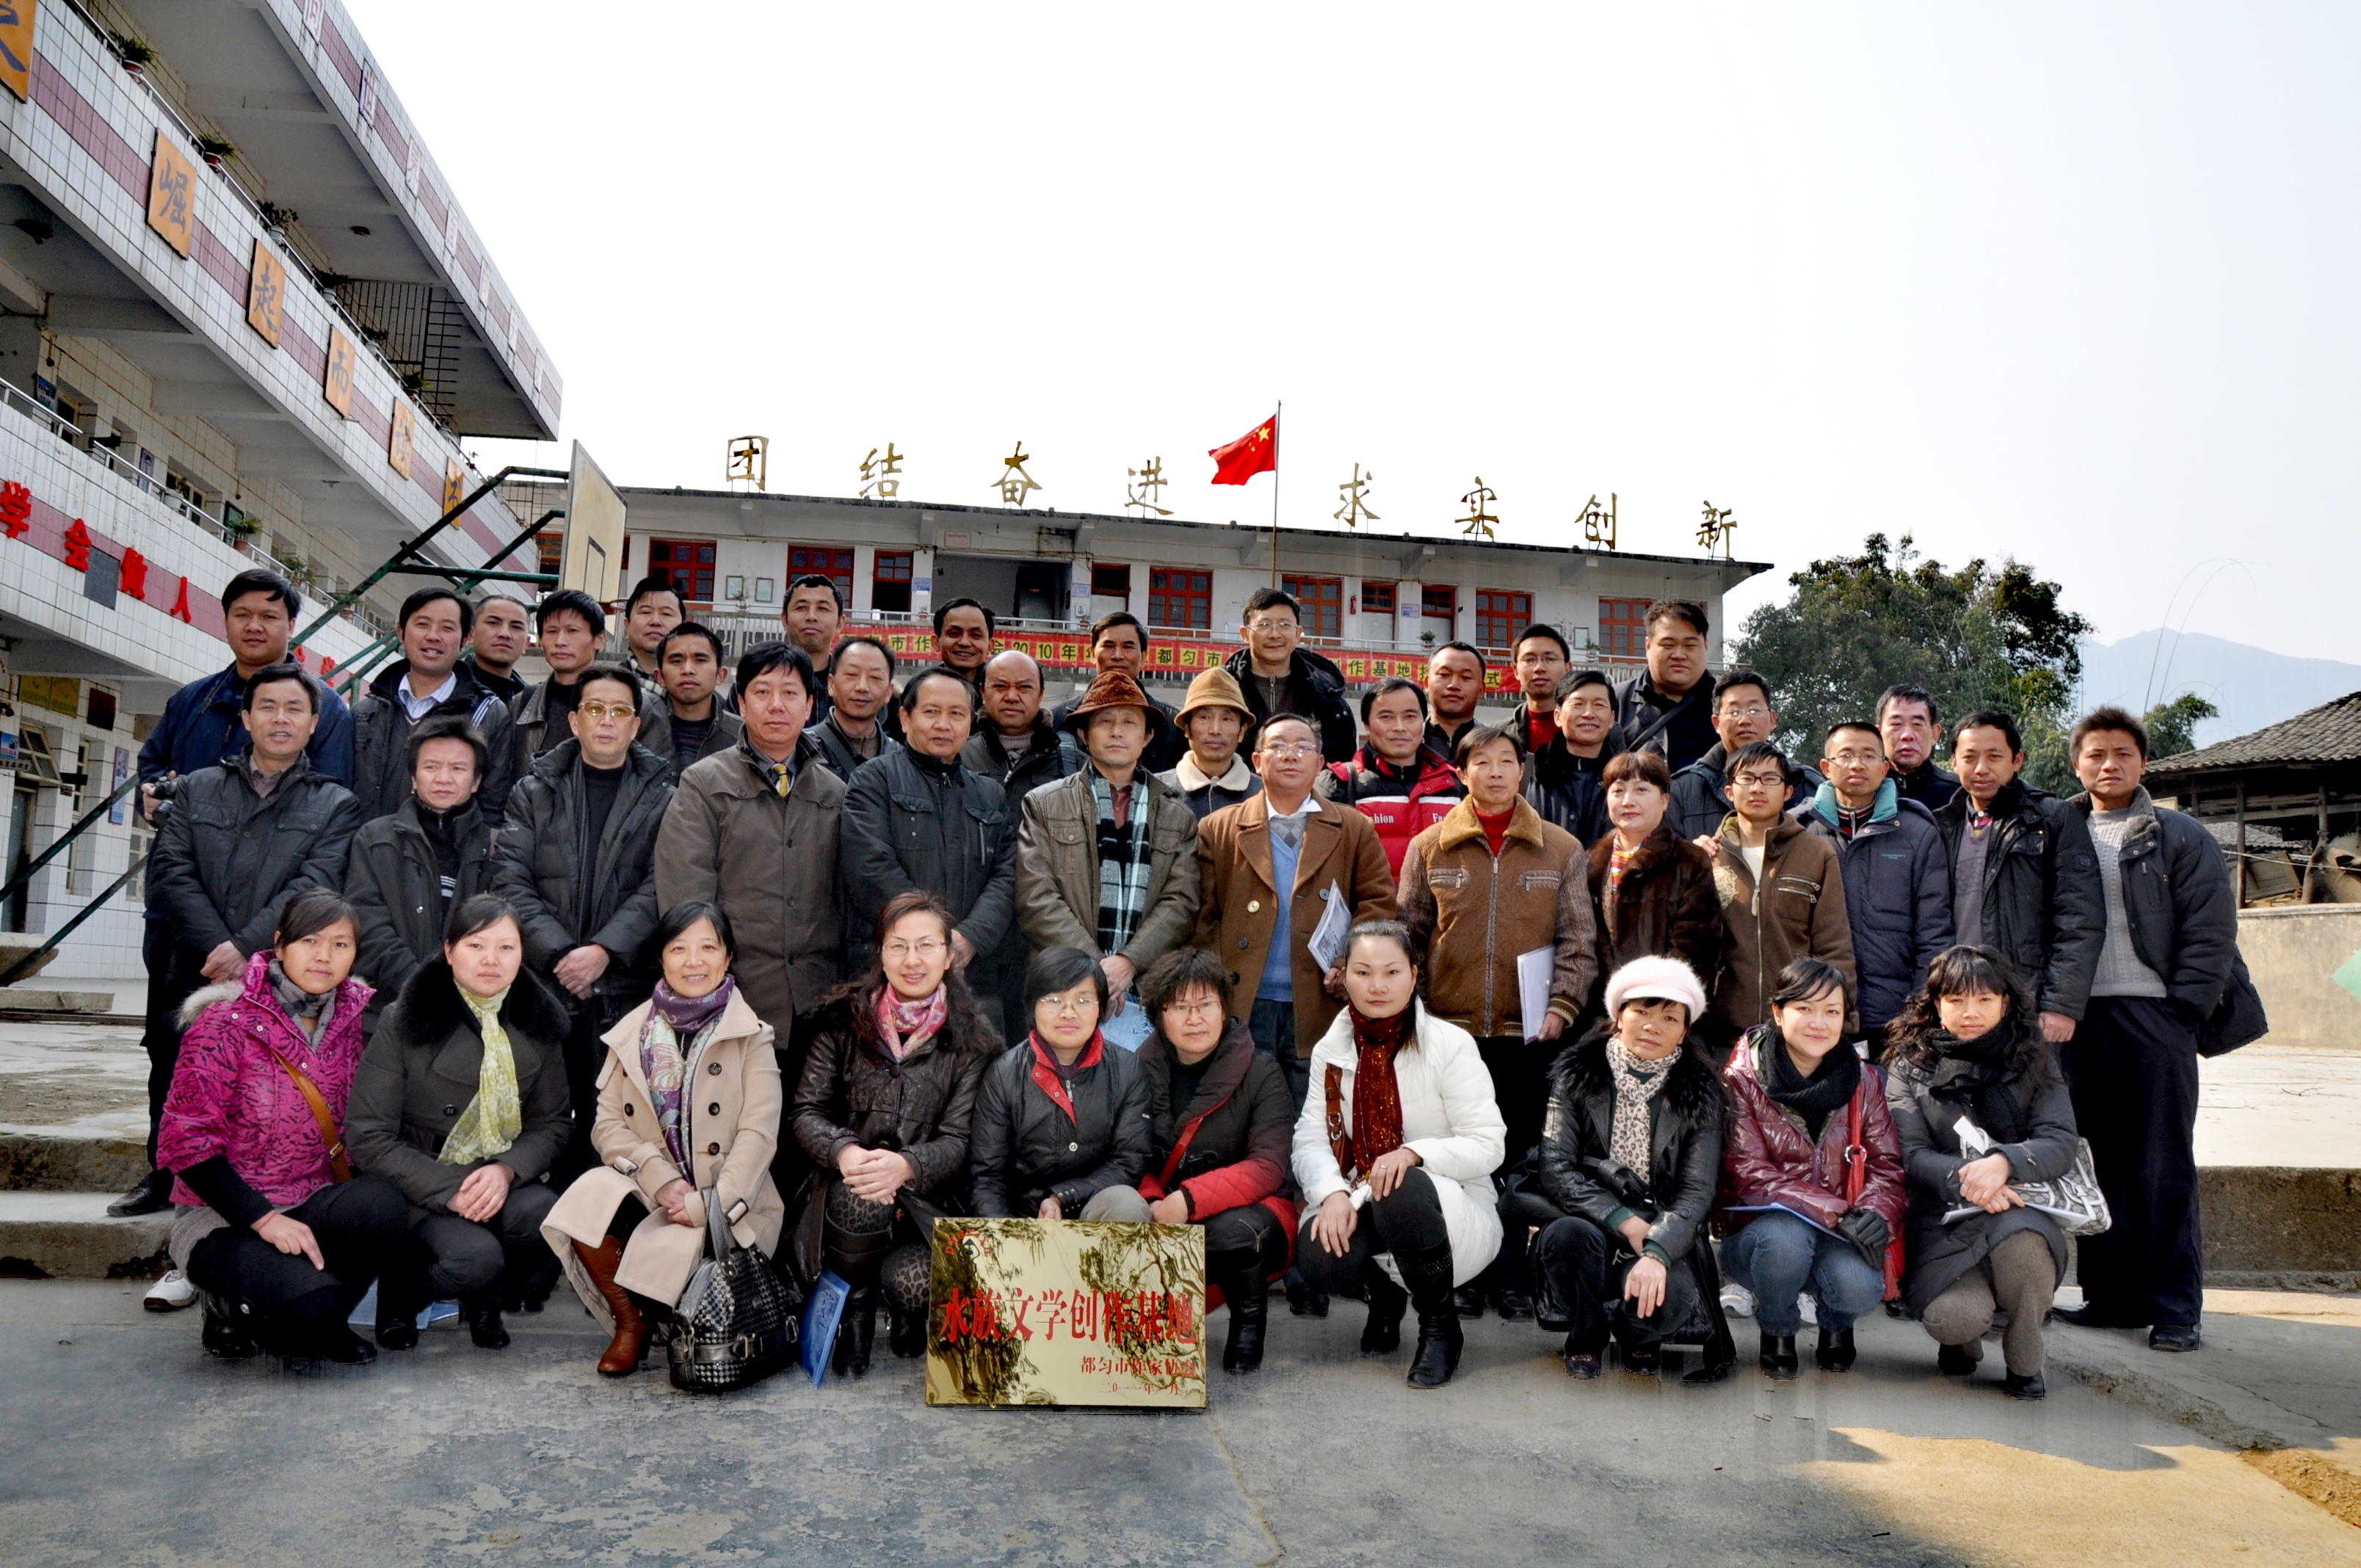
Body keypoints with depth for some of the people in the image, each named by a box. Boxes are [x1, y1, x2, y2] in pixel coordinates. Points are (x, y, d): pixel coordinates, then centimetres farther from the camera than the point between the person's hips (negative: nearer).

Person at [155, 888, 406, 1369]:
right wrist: (262, 1217, -19)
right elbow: (186, 1139, -11)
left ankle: (316, 1325, -2)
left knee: (382, 1205, -31)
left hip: (311, 1208, 4)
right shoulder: (226, 1022, -10)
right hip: (225, 1219, -4)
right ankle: (232, 1302, 7)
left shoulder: (356, 1016, 2)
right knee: (313, 1303, -30)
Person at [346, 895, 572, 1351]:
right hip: (420, 1188, -3)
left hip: (504, 1181, 3)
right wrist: (449, 1190, -20)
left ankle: (485, 1300, 4)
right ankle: (403, 1285, 6)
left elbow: (554, 1122, 5)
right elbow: (368, 1137, -10)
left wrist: (507, 1170, -16)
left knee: (543, 1215, -29)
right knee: (474, 1258, -31)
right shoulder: (404, 1022, -8)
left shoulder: (538, 1022, 3)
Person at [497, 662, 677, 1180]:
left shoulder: (662, 800, 9)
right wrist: (558, 953, -10)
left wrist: (604, 951, -14)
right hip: (542, 985, 1)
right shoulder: (534, 792, 13)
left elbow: (659, 889, -1)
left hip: (625, 990, -1)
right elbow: (512, 881, 3)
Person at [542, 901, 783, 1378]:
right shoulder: (633, 1033, 10)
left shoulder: (752, 1038, 1)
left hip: (723, 1206, -3)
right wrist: (662, 1180, -15)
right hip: (646, 1186, 3)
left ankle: (662, 1322, 10)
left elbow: (758, 1136, -8)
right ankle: (630, 1322, -2)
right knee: (589, 1195, -28)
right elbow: (608, 1124, 2)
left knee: (661, 1251, -30)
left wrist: (709, 1205, -22)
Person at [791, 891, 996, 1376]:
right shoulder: (845, 1019, 2)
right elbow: (806, 1109, -1)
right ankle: (856, 1314, -4)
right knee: (860, 1194, -35)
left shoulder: (969, 1040, -1)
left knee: (909, 1279, -29)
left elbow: (959, 1140, -6)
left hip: (928, 1197, 0)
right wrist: (845, 1151, -24)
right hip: (848, 1183, 1)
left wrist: (905, 1165, -28)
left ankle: (907, 1313, 14)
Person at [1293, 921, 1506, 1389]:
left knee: (1404, 1192, -39)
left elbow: (1486, 1146, -12)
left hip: (1454, 1213, -3)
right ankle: (1385, 1297, 10)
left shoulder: (1450, 1045, -8)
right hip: (1364, 1208, 4)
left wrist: (1413, 1153, -29)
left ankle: (1440, 1326, -10)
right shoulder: (1331, 1051, 4)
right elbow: (1310, 1140, -3)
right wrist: (1333, 1193, -24)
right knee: (1316, 1255, -30)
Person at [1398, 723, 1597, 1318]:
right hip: (1450, 1026, 0)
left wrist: (1563, 1006, -7)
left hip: (1527, 1031, 0)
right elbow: (1407, 935, 8)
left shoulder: (1562, 850, 7)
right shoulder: (1428, 848, 7)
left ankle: (1511, 1275, 18)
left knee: (1521, 1156, 5)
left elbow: (1579, 940, 5)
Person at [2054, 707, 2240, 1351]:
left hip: (2152, 1015, -3)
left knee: (2162, 1169, -2)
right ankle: (2110, 1294, 14)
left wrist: (2183, 1011, -9)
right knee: (2099, 1164, 6)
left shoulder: (2180, 837, 4)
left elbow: (2211, 932, -2)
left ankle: (2174, 1307, 6)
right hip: (2079, 1018, 3)